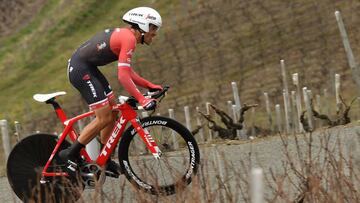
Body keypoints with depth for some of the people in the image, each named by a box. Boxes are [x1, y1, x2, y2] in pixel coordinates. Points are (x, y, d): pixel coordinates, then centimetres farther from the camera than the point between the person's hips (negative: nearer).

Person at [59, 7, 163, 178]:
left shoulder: (123, 35, 15)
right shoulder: (129, 38, -17)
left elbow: (128, 72, 21)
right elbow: (123, 76, -24)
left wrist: (150, 85, 13)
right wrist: (141, 99, -26)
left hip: (88, 68, 11)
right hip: (80, 70, -11)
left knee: (113, 112, 12)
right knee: (104, 118, -10)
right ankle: (70, 154, -2)